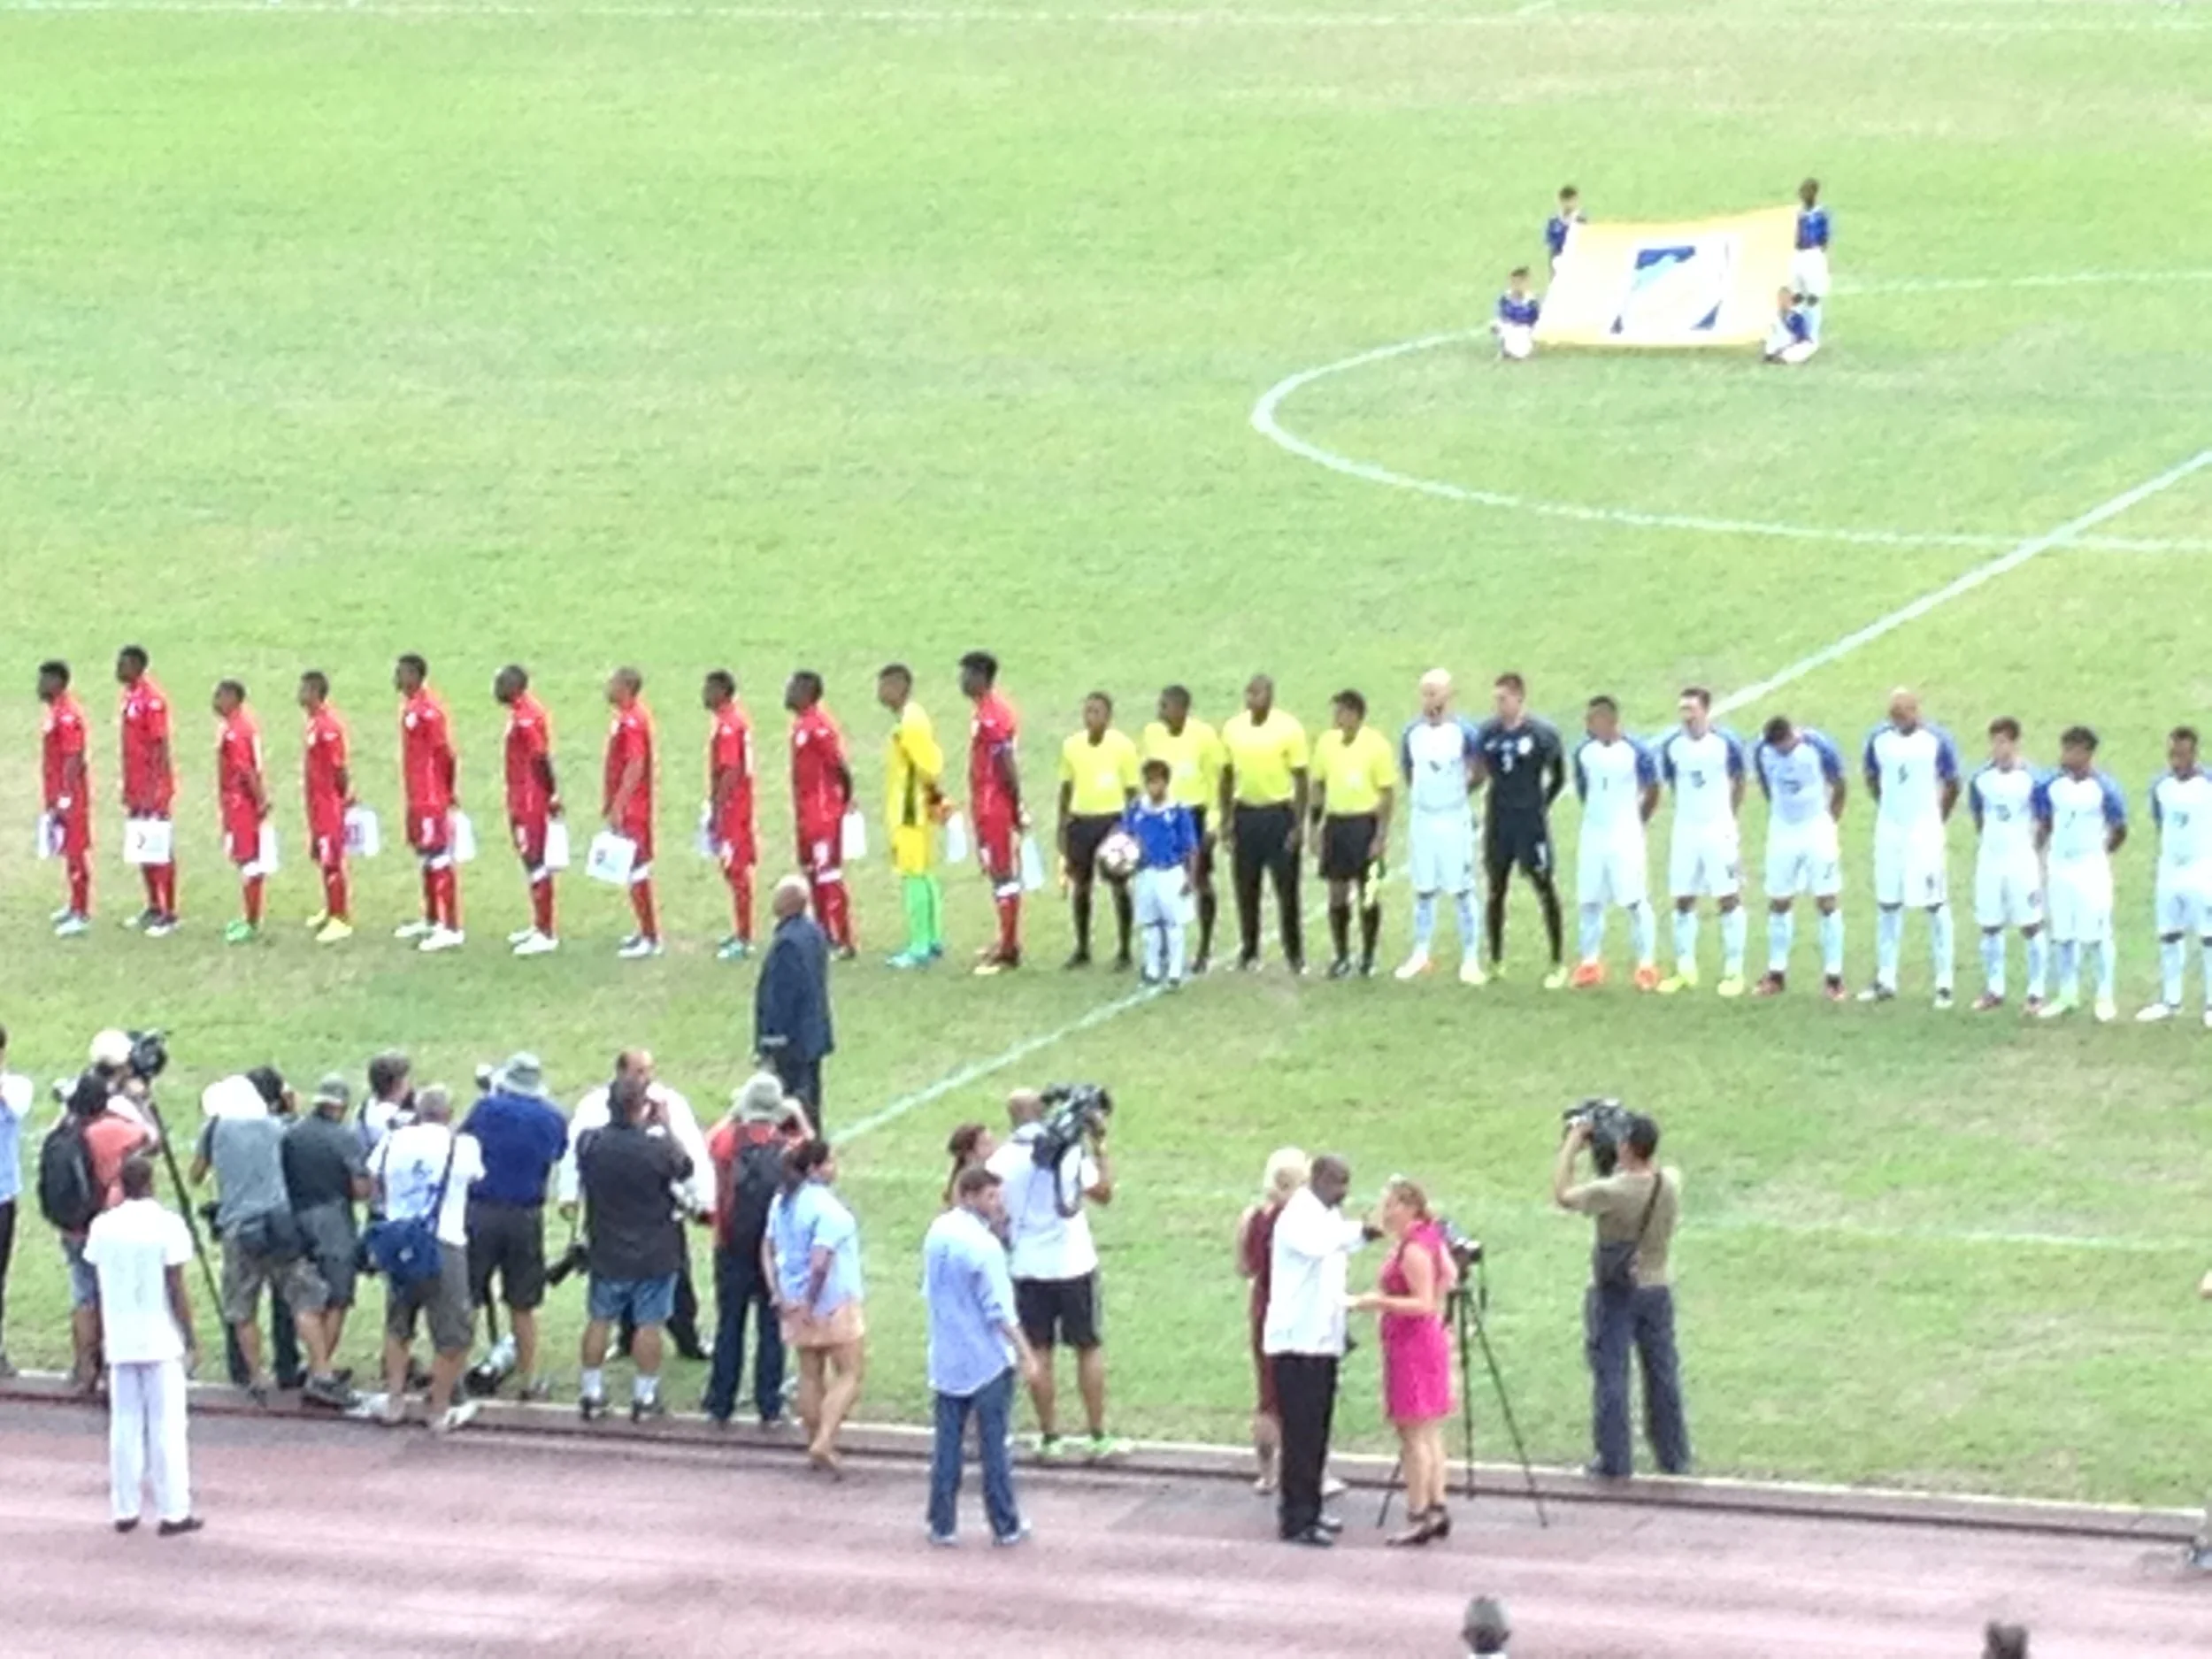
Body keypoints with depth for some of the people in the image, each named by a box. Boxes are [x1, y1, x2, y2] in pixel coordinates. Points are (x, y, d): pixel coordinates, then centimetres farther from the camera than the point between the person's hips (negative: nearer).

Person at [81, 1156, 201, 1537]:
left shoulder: (103, 1226, 2)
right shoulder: (167, 1225, -10)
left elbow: (100, 1287, 8)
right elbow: (176, 1289, -11)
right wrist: (190, 1339, -3)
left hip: (120, 1343, 4)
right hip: (161, 1341, -4)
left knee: (124, 1426, 10)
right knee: (167, 1426, 1)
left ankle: (125, 1510, 11)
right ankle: (173, 1512, 1)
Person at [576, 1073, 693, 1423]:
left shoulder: (590, 1143, -12)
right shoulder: (657, 1148, -22)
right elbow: (685, 1169, -3)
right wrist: (665, 1127, 4)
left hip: (606, 1252, 3)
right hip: (653, 1255, -3)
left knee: (599, 1319, 16)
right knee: (649, 1324, 7)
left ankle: (591, 1394, 22)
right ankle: (644, 1397, 13)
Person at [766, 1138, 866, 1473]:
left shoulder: (782, 1202, 6)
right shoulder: (827, 1207, -20)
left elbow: (768, 1251, 9)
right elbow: (820, 1261, -26)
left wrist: (780, 1295, 7)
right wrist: (811, 1303, -17)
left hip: (796, 1303, 8)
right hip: (835, 1303, -8)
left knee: (811, 1375, 16)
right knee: (850, 1373, -1)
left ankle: (815, 1445, 22)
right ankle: (824, 1442, -13)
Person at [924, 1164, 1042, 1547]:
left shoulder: (937, 1233, 2)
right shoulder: (983, 1244, -20)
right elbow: (999, 1310, -18)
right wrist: (1025, 1352, -10)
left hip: (946, 1360, 6)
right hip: (988, 1359, -6)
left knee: (946, 1443, 11)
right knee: (993, 1444, 4)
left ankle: (942, 1525, 12)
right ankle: (1005, 1526, 12)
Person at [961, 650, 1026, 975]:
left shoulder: (990, 716, -18)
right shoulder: (985, 711, 13)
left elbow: (1008, 765, -21)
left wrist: (1017, 808, -19)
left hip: (993, 807, -10)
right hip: (987, 804, 10)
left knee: (1002, 874, -6)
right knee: (1000, 872, 16)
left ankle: (1008, 949, -4)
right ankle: (1007, 941, 24)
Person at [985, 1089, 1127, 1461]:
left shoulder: (1002, 1159, -5)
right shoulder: (1068, 1152, -8)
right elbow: (1103, 1194, 2)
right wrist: (1099, 1148, 9)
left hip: (1027, 1267, 1)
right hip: (1073, 1263, -1)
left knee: (1039, 1353, 8)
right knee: (1090, 1348, 9)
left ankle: (1050, 1438, 9)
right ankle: (1098, 1438, 9)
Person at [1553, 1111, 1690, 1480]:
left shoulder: (1611, 1192, -25)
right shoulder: (1670, 1183, -10)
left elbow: (1562, 1194, -10)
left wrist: (1572, 1144, -6)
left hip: (1614, 1293, -5)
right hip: (1656, 1290, 5)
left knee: (1610, 1377, 5)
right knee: (1663, 1374, 14)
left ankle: (1615, 1460, 8)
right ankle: (1674, 1457, 22)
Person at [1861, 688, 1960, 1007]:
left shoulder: (1937, 740, -11)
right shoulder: (1879, 739, -1)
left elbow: (1952, 785, 0)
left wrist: (1937, 820, 6)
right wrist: (1891, 808, 13)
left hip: (1925, 831, -4)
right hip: (1889, 831, 4)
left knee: (1935, 904, -1)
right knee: (1887, 904, 9)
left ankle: (1944, 983, 4)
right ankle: (1885, 980, 17)